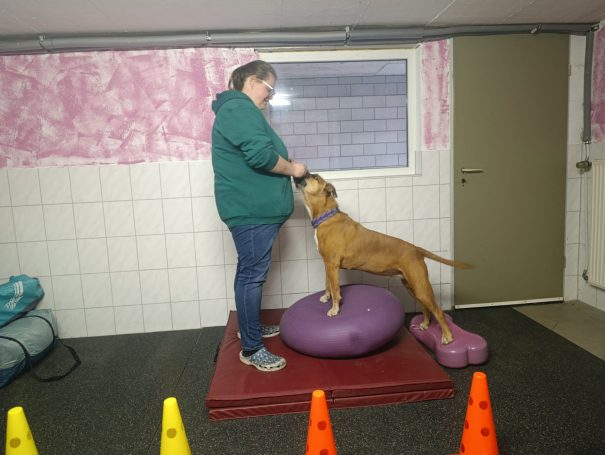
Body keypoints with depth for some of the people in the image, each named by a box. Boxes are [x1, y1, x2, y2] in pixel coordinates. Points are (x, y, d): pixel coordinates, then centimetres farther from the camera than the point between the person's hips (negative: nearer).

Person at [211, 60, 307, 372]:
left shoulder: (237, 108, 22)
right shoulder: (240, 108, -13)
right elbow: (261, 156, -24)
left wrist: (287, 168, 12)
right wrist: (292, 168, -9)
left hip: (253, 207, 11)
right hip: (251, 209, -11)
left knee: (249, 272, 19)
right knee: (253, 275, -5)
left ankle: (250, 326, 34)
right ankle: (251, 349, 5)